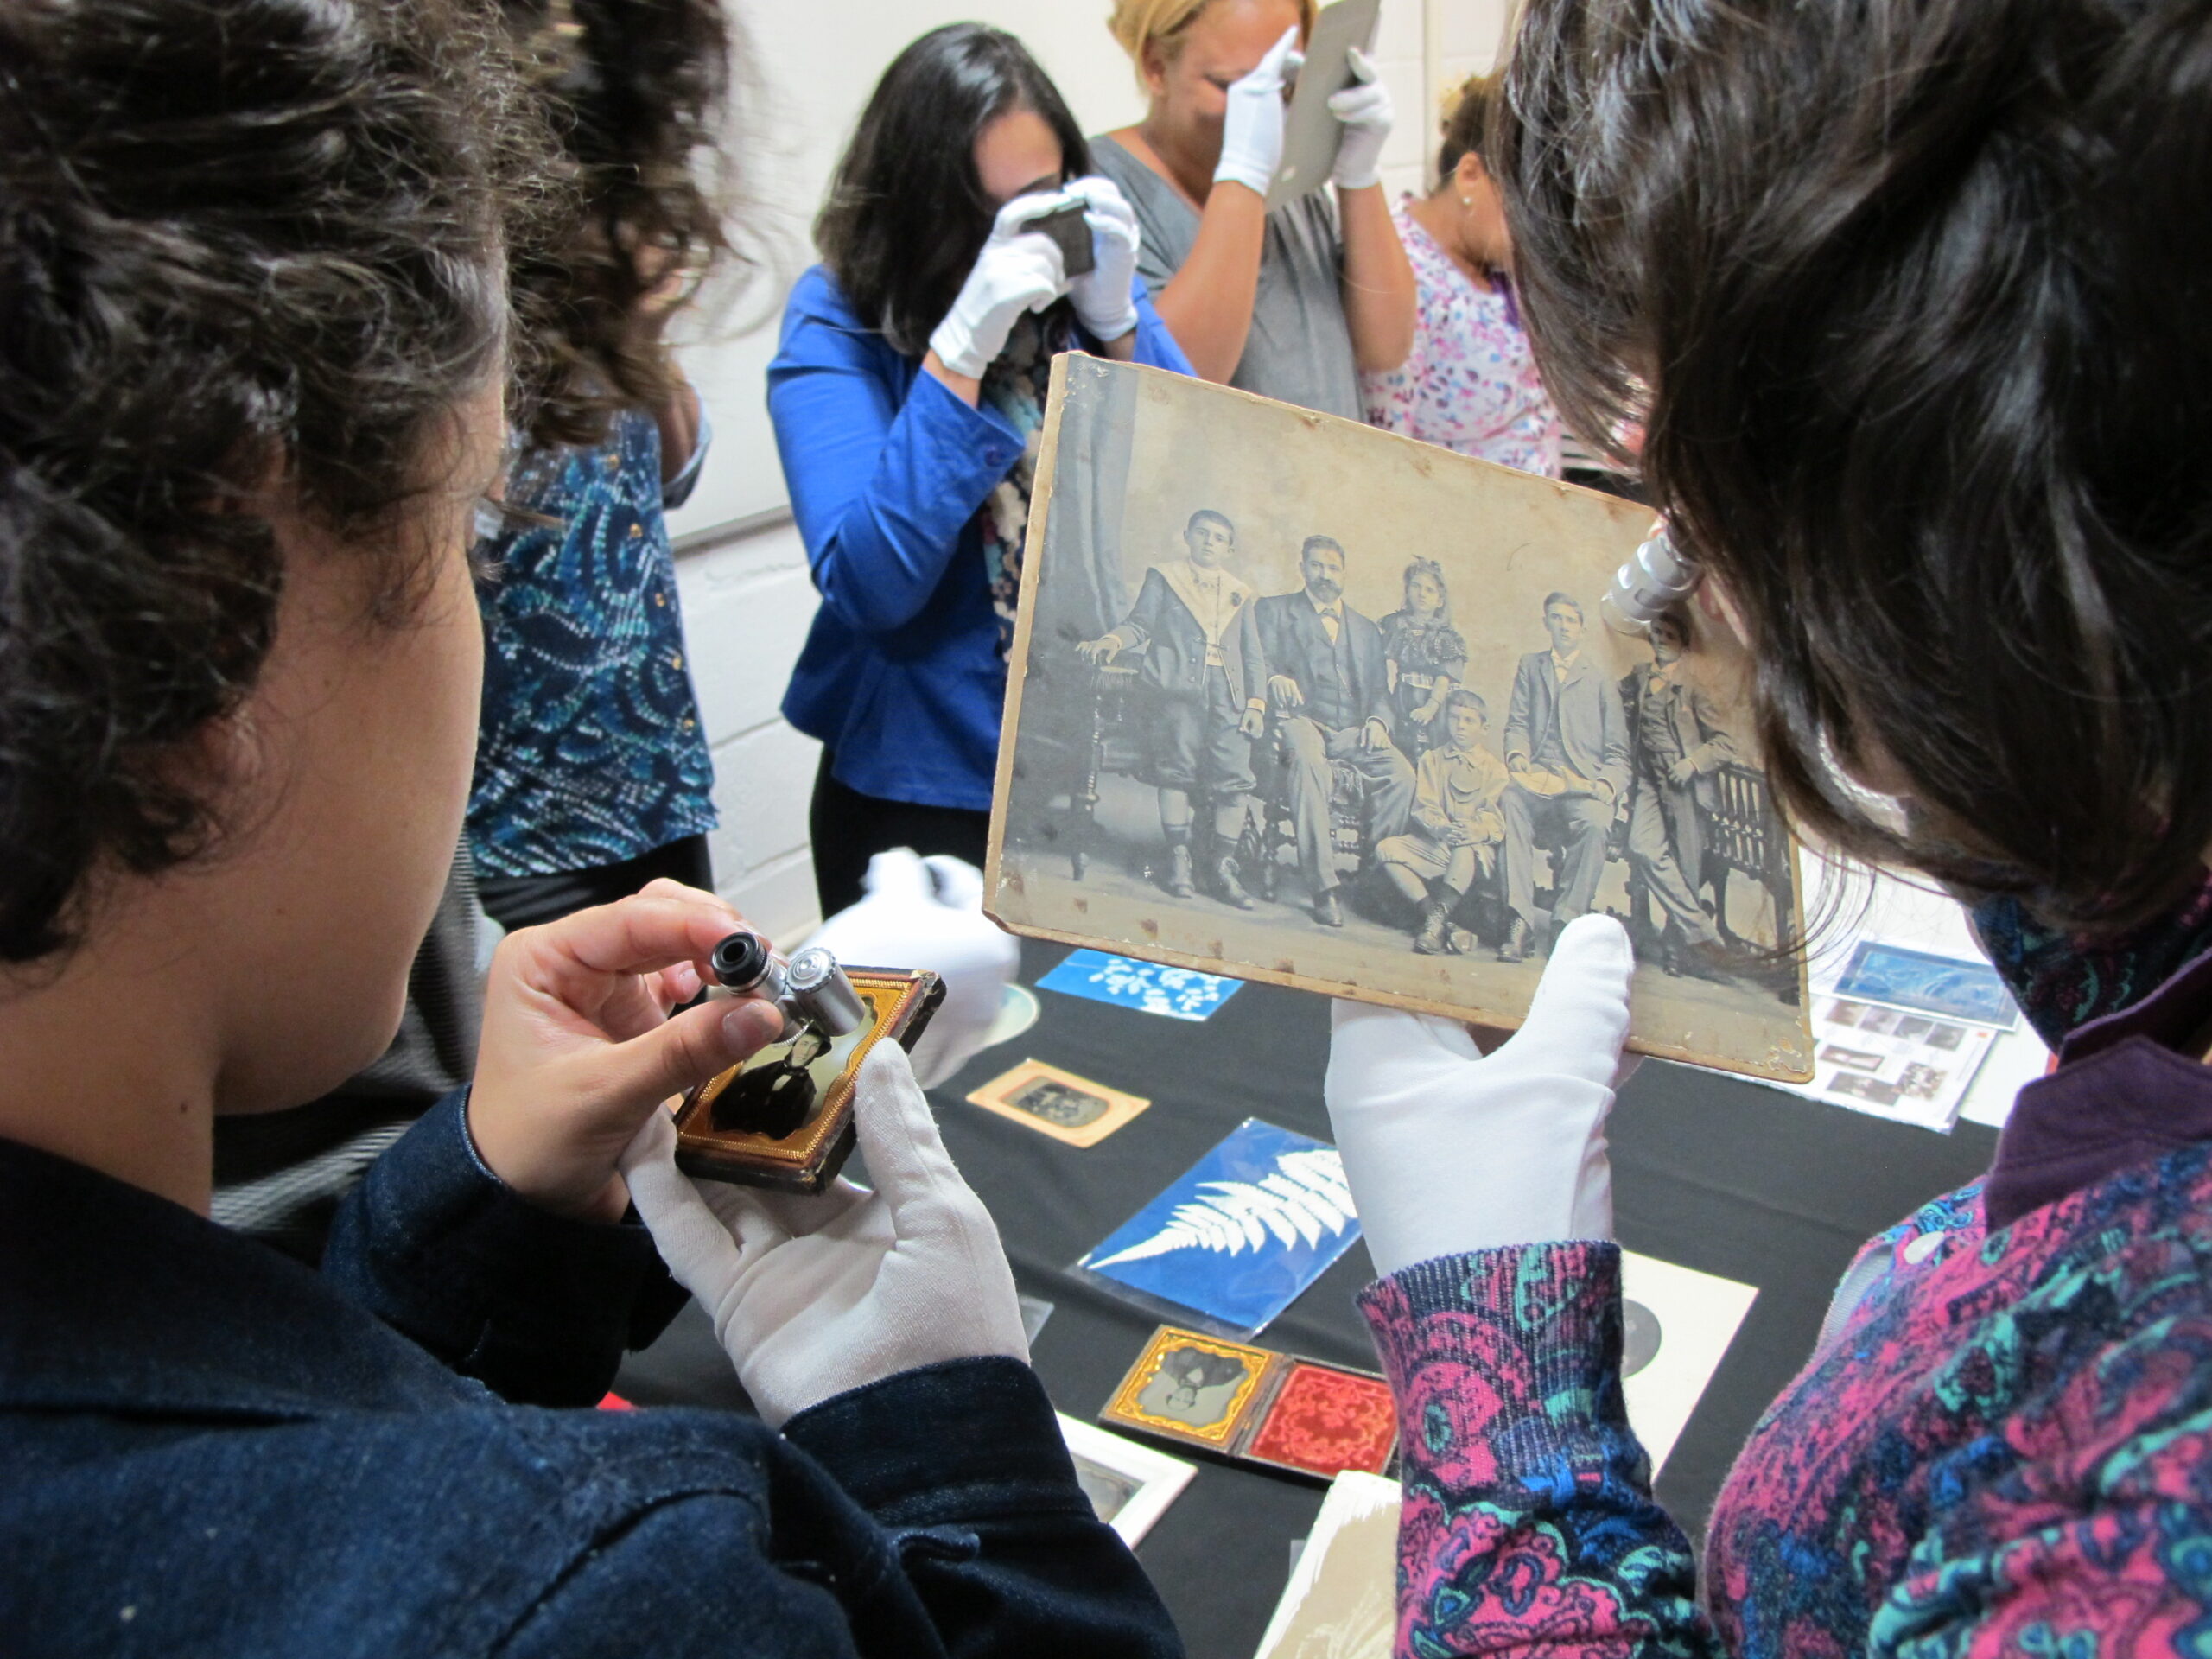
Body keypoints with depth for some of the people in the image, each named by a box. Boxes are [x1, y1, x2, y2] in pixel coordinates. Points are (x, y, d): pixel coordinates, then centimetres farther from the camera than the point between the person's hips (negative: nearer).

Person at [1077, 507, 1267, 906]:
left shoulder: (1239, 594, 23)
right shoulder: (1163, 578, 15)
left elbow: (1253, 656, 20)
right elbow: (1140, 623, 5)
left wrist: (1256, 704, 8)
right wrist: (1113, 640, -17)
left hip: (1227, 692, 3)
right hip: (1178, 687, -2)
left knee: (1235, 778, -7)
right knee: (1177, 769, -6)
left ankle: (1223, 867, 0)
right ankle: (1178, 859, 2)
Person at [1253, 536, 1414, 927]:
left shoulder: (1366, 629, 28)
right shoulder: (1274, 610, 19)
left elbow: (1380, 689, 21)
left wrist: (1377, 720, -2)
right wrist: (1275, 678, -20)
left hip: (1354, 730, 4)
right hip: (1302, 718, -4)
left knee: (1401, 774, -26)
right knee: (1309, 763, -38)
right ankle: (1323, 886, -39)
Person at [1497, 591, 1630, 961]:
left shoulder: (1600, 680, 18)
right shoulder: (1529, 667, 25)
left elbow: (1617, 751, 13)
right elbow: (1517, 723, 16)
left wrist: (1607, 785, -9)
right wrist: (1517, 755, -8)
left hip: (1583, 784, -1)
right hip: (1537, 779, 1)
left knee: (1595, 822, -36)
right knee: (1510, 803, -35)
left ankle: (1565, 920, -27)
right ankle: (1520, 922, -38)